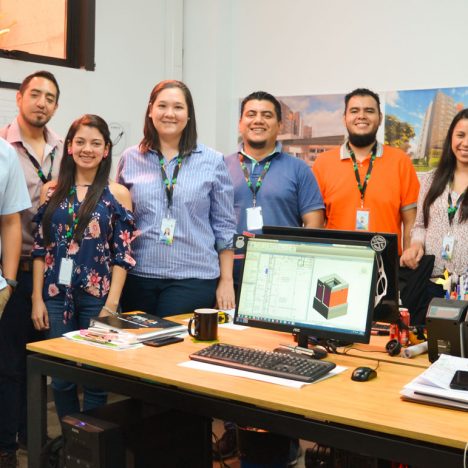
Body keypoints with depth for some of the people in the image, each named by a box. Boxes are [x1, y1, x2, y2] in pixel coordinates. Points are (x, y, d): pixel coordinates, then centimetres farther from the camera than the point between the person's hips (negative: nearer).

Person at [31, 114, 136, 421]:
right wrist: (37, 298, 1)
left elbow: (123, 256, -3)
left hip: (97, 297, -2)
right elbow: (40, 249, 7)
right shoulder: (51, 191, 7)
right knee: (61, 378, 8)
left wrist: (111, 305, -10)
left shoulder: (118, 194, -1)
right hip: (57, 296, 3)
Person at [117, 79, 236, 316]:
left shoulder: (212, 161, 2)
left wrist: (226, 281, 1)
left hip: (193, 278, -2)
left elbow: (224, 227, 4)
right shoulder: (130, 159, 6)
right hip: (138, 276, 2)